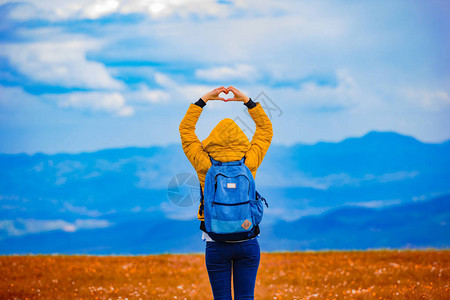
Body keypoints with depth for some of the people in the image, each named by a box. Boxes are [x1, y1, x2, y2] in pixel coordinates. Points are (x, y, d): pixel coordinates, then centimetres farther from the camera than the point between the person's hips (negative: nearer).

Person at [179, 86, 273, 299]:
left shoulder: (205, 166, -8)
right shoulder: (249, 163, -6)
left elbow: (186, 129, 5)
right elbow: (265, 129, 9)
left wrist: (204, 99, 7)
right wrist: (246, 100, 9)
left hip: (216, 244, -1)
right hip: (247, 242, 1)